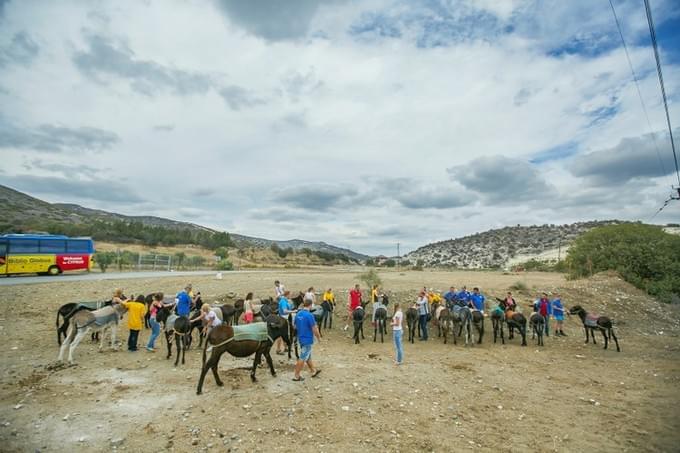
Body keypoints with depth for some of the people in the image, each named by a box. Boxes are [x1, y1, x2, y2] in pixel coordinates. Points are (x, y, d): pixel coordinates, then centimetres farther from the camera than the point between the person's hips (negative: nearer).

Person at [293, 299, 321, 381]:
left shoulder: (298, 314, 1)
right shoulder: (309, 315, -23)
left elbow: (295, 326, 12)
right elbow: (314, 329, -18)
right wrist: (319, 337, -3)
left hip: (301, 338, 8)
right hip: (307, 339, -8)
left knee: (308, 356, 20)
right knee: (303, 358, 3)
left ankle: (313, 371, 34)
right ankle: (296, 376, 11)